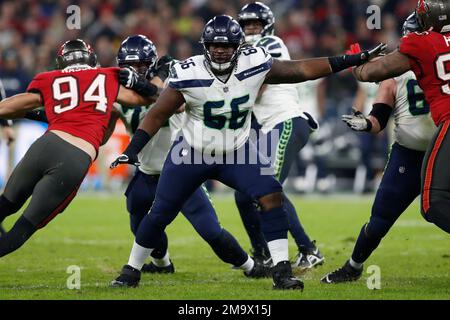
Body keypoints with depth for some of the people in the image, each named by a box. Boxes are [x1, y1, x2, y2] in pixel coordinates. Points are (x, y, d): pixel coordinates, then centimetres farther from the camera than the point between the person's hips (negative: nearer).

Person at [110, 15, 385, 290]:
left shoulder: (255, 65, -17)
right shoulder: (188, 75, -22)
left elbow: (302, 70, -10)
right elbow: (157, 116, -13)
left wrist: (355, 60, -11)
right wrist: (132, 151, -23)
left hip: (237, 153, 1)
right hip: (192, 154, -1)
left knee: (271, 197, -19)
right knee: (159, 215, 4)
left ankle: (281, 271, -15)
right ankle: (132, 271, 26)